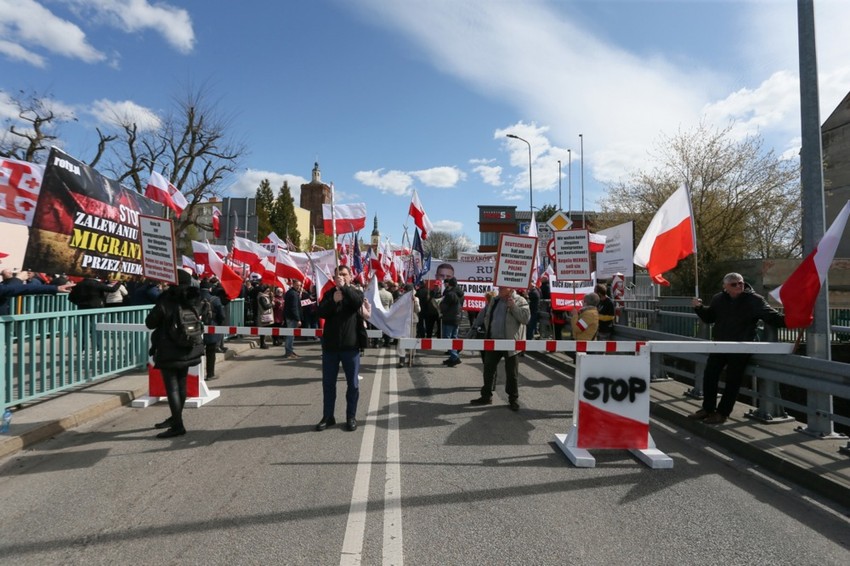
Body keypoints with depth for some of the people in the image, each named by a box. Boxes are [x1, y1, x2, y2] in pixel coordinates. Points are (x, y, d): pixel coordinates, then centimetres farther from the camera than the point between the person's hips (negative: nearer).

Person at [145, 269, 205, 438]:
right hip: (188, 350, 6)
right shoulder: (194, 301, -2)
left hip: (169, 352, -6)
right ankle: (176, 418, 33)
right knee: (181, 385, 17)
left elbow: (149, 323, -5)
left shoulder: (165, 303, -17)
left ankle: (178, 425, -5)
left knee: (172, 388, -3)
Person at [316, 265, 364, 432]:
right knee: (328, 382, 8)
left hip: (350, 345, -2)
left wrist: (344, 287, -21)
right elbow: (321, 313, -6)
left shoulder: (356, 292, 3)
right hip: (330, 345, 2)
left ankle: (351, 417, 18)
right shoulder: (329, 294, 9)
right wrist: (333, 300, -20)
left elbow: (358, 301, -21)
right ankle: (328, 416, 21)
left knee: (353, 383, 5)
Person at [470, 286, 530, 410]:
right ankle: (486, 396, 22)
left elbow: (525, 318, -17)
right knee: (488, 370, 10)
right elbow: (487, 316, 21)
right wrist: (487, 332, 10)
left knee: (511, 373, 5)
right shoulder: (494, 300, 11)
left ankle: (513, 399, 20)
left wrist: (513, 306, -22)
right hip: (493, 341, 5)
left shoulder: (520, 301, -5)